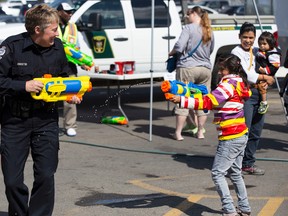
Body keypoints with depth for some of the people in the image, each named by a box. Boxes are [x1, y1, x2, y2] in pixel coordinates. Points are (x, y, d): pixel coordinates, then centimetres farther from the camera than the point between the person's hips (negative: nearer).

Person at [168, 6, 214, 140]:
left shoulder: (189, 28, -8)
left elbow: (179, 46, -15)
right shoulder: (209, 32, 11)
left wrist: (171, 53, 3)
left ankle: (178, 133, 2)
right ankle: (200, 132, 16)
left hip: (187, 67, -5)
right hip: (205, 69, 5)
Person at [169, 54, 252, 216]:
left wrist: (182, 100, -26)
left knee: (218, 173, -5)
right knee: (235, 173, 19)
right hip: (241, 135, 10)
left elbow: (207, 102, -24)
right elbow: (216, 102, 18)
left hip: (230, 138, -10)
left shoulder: (228, 84, -15)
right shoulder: (239, 83, 14)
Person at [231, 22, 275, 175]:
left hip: (258, 93, 7)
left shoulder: (256, 51, 17)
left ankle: (248, 164, 20)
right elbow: (245, 74, -13)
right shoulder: (237, 52, -4)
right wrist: (265, 78, -6)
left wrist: (265, 82, -1)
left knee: (256, 131, 10)